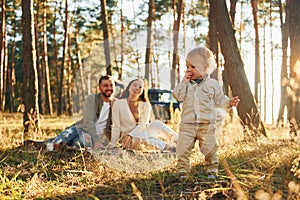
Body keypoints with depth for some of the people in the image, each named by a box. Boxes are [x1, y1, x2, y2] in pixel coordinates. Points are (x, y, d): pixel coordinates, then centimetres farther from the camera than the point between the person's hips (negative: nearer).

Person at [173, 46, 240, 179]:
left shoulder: (212, 84, 3)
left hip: (207, 124, -1)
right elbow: (178, 95, -5)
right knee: (183, 149, 0)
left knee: (210, 149, 3)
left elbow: (219, 100, 7)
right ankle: (182, 170, 12)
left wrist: (229, 102, -11)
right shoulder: (186, 83, 7)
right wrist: (184, 82, -10)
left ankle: (211, 170, 17)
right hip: (188, 123, 1)